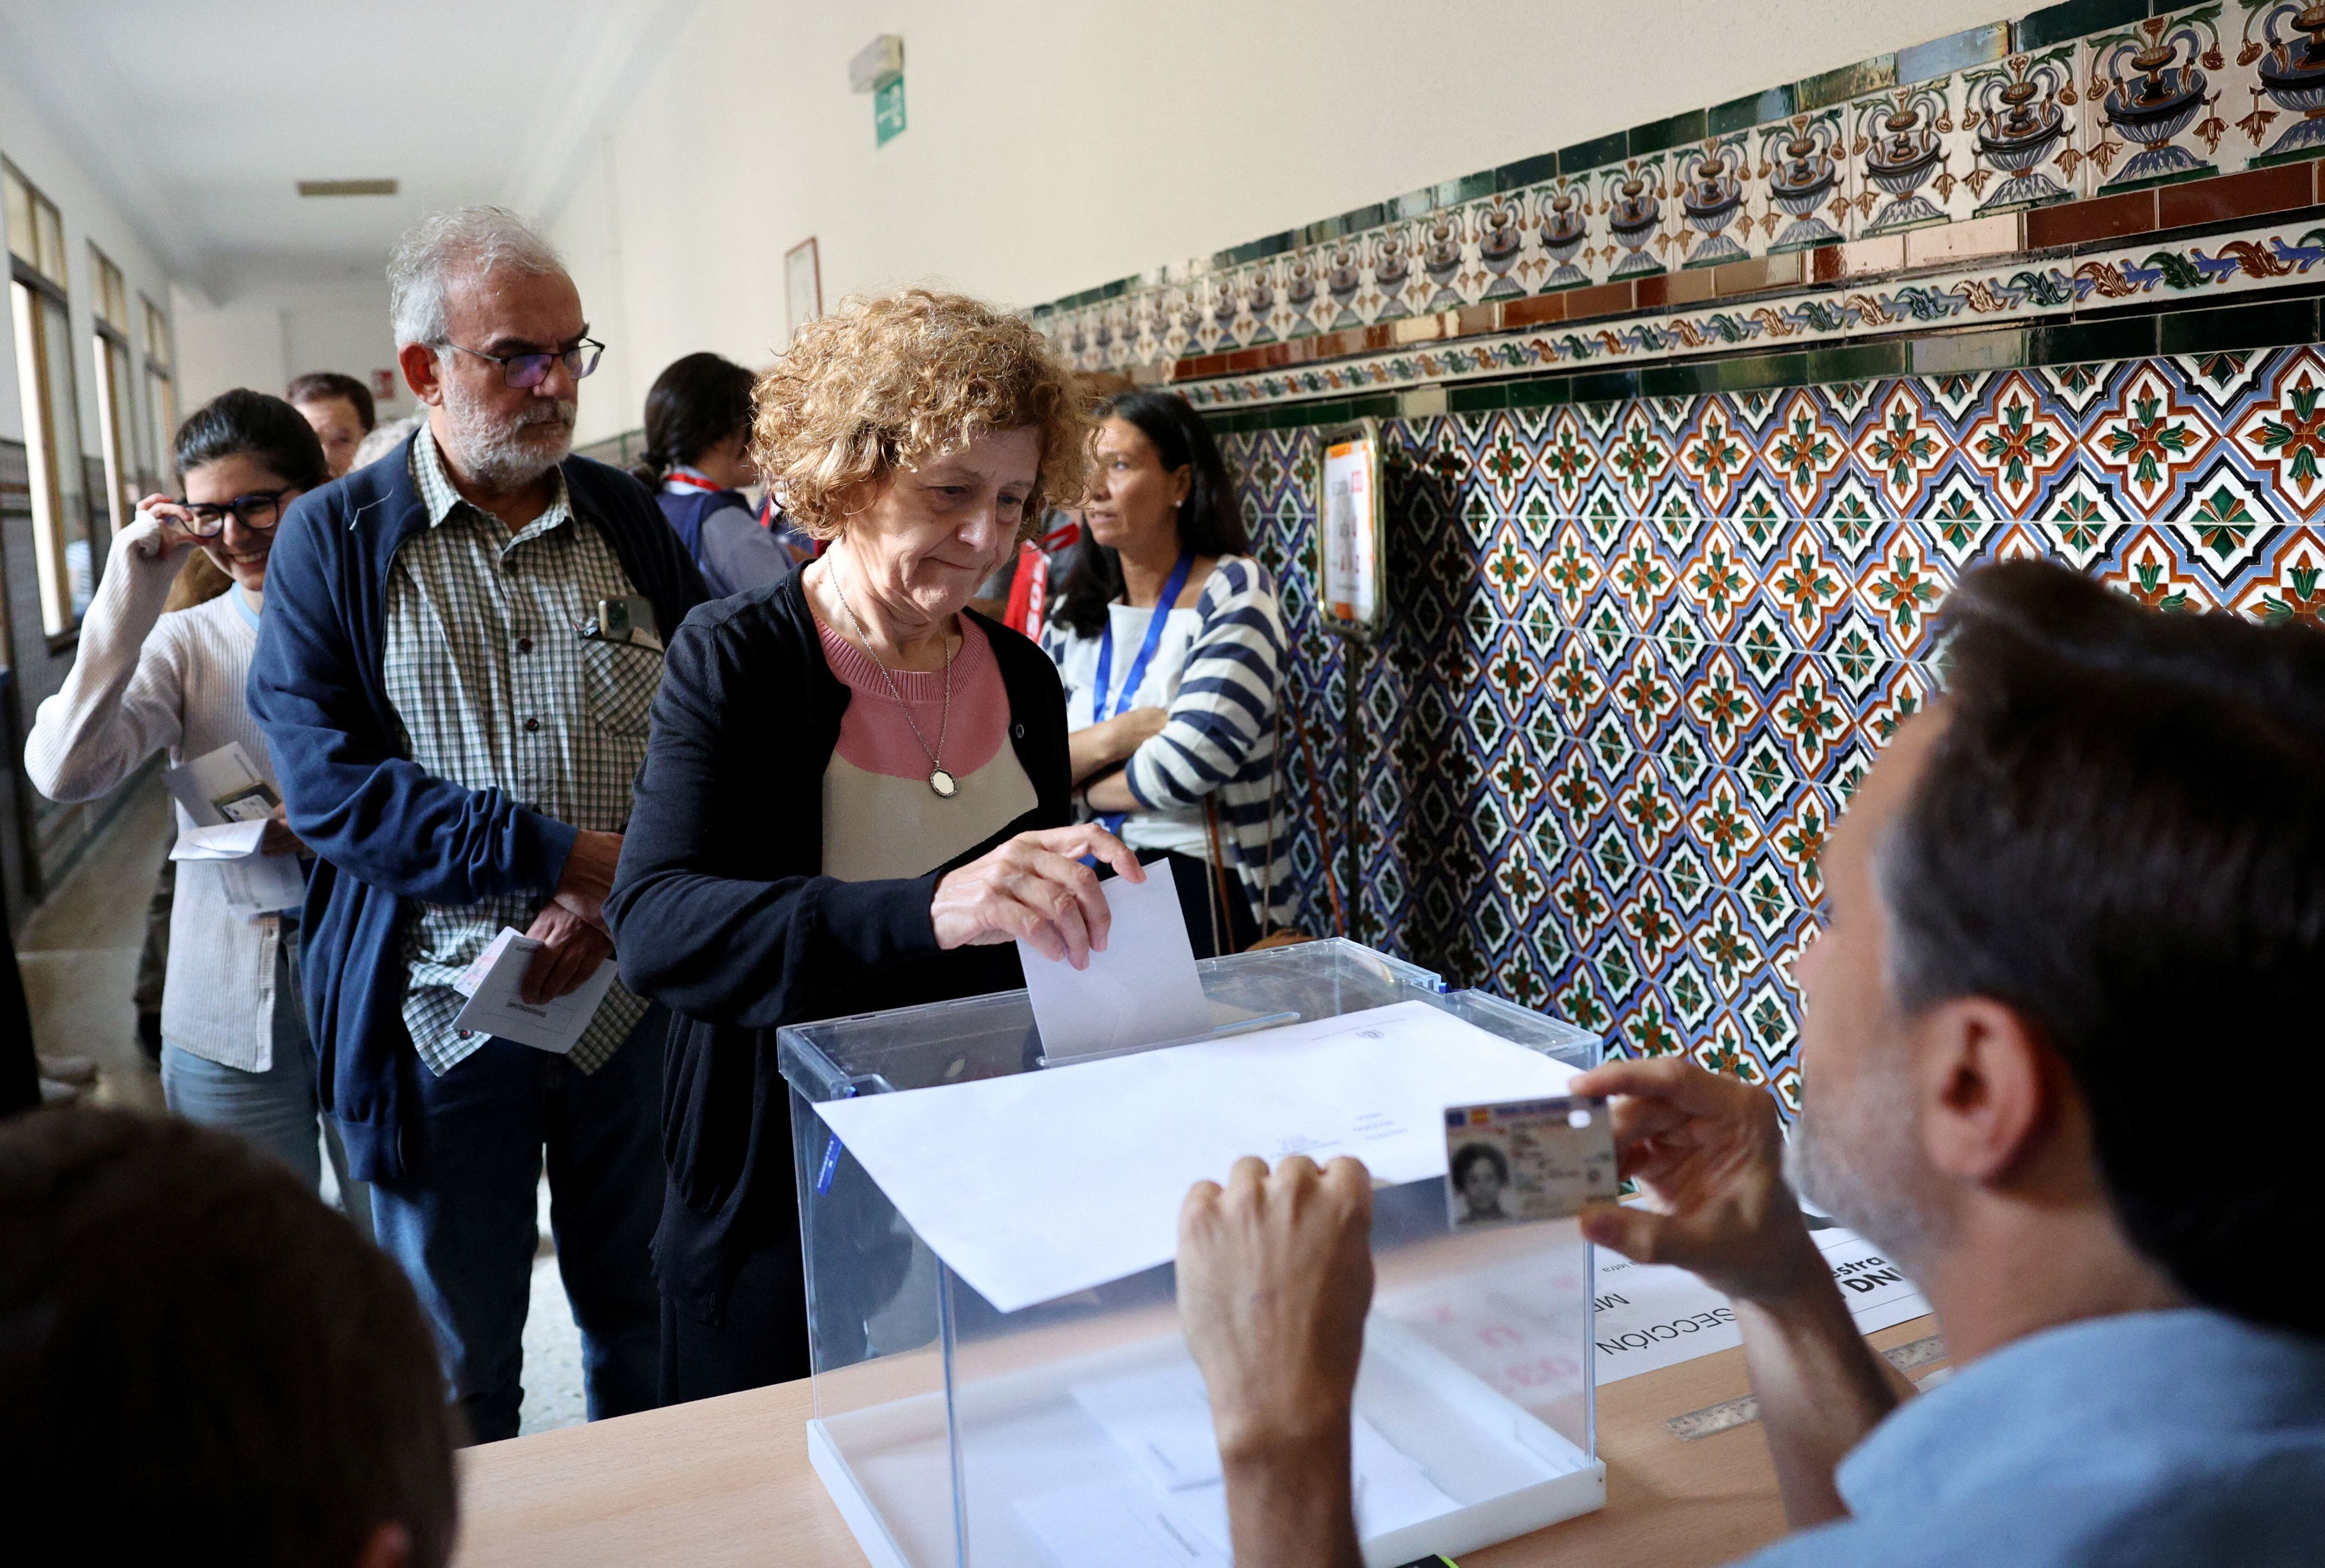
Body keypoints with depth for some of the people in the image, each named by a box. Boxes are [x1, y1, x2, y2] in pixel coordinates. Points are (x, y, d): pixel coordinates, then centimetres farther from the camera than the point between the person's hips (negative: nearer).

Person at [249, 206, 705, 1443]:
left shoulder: (629, 518, 6)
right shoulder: (333, 539, -2)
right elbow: (325, 777, -11)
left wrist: (628, 895, -15)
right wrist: (566, 856, -19)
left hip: (635, 996, 2)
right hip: (440, 1014, -2)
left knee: (648, 1338, 18)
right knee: (455, 1374, 16)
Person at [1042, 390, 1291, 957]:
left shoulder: (1234, 591, -9)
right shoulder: (1074, 613, 8)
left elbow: (1185, 766, -18)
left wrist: (1081, 783, -2)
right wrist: (1110, 739, -15)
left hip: (1206, 891, -4)